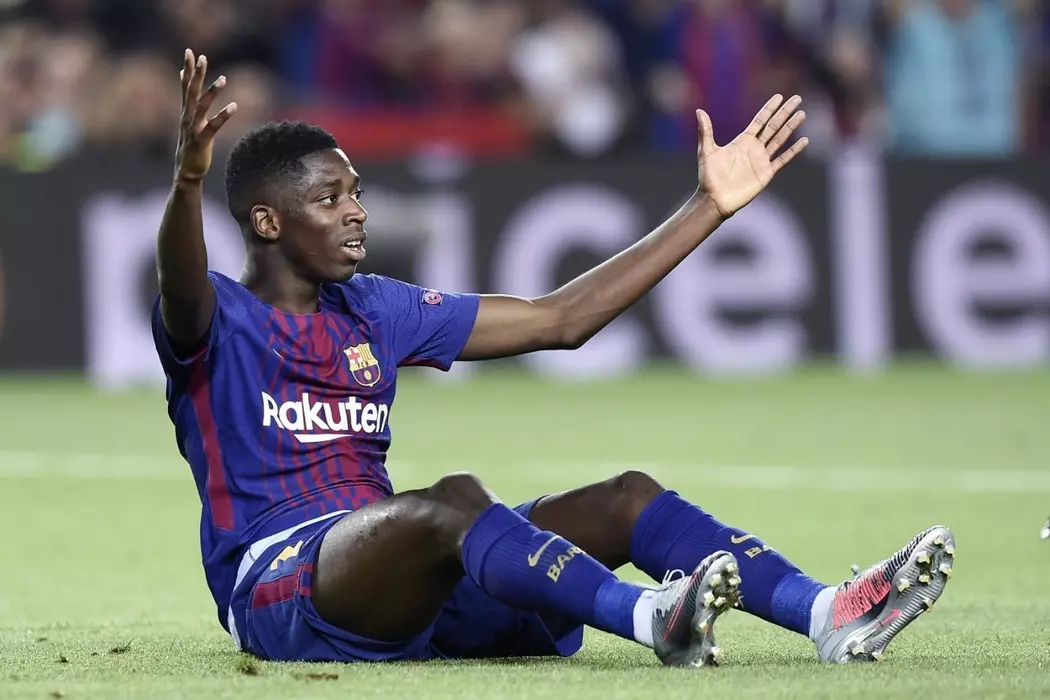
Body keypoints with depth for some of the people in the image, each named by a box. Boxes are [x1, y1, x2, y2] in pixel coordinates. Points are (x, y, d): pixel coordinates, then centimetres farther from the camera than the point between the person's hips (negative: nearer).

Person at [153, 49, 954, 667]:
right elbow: (182, 294, -27)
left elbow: (561, 319, 19)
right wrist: (188, 179, -49)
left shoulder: (377, 311, 18)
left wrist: (709, 208, 16)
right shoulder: (218, 321, 0)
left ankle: (827, 612, -34)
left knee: (625, 498, -12)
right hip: (274, 586, -6)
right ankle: (652, 618, -58)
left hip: (405, 589, 7)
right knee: (454, 498, -35)